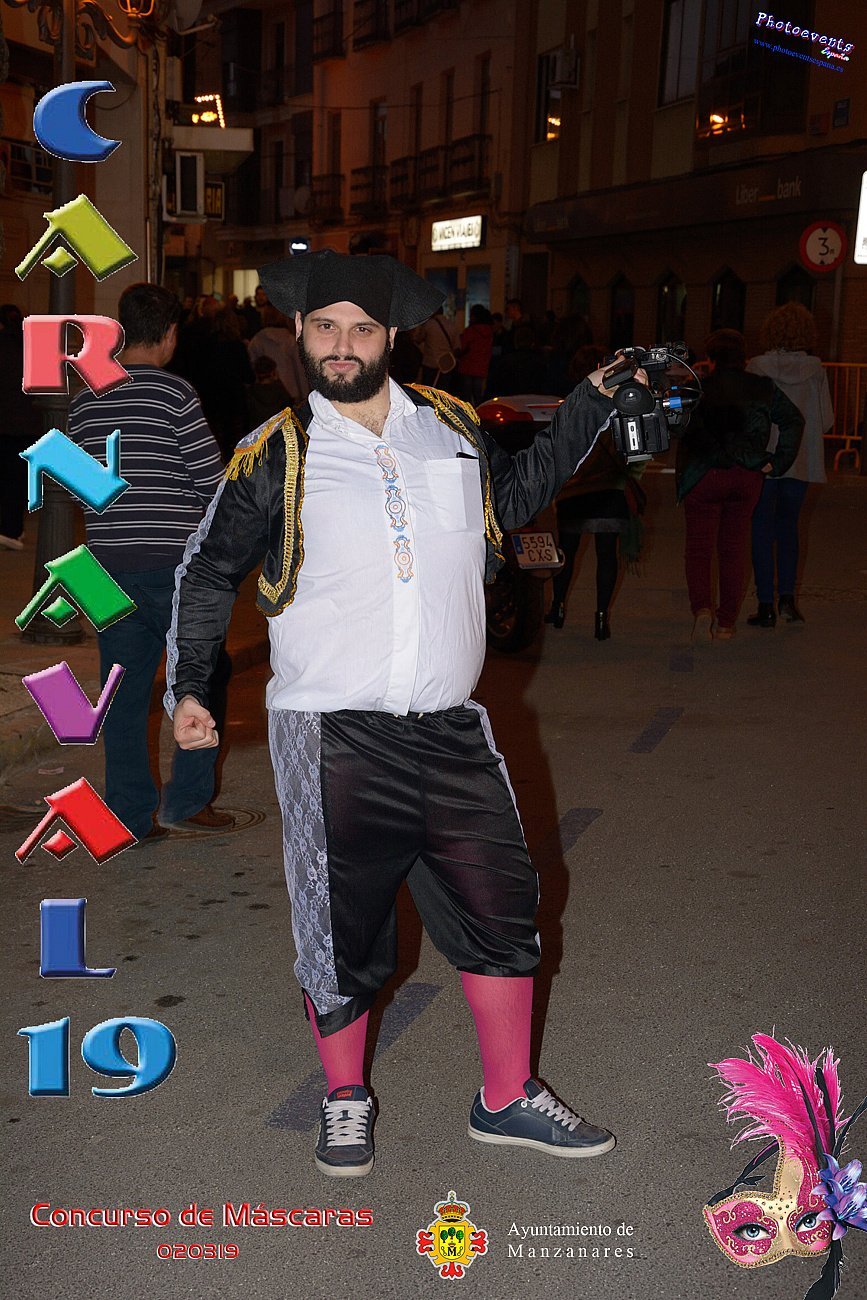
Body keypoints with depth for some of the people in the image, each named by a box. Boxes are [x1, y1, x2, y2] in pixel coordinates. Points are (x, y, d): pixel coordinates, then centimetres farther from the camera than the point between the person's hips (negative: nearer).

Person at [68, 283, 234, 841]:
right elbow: (213, 480, -10)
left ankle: (132, 814, 16)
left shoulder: (85, 399, 7)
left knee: (124, 690, 10)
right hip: (172, 559, -5)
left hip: (108, 560, 6)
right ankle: (188, 798, 12)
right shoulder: (174, 392, -10)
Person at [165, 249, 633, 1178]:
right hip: (332, 741, -3)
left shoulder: (450, 425, 8)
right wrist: (188, 683, 2)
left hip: (451, 734, 4)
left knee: (500, 909, 8)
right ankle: (345, 1102, 32)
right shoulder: (276, 456, -1)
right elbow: (208, 570, 9)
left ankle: (506, 1100, 28)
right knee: (342, 928, 6)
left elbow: (513, 493, 27)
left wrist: (593, 403, 22)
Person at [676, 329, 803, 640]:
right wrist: (778, 462, 2)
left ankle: (702, 609, -19)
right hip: (747, 478, 3)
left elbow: (692, 431, -18)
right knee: (733, 550, 12)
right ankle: (726, 623, 15)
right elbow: (794, 420, 3)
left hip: (704, 477, -3)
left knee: (699, 549, 4)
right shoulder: (762, 388, 6)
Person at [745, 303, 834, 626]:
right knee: (787, 526, 18)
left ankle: (766, 606, 5)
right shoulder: (815, 369, -2)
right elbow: (827, 420, 1)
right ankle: (787, 596, 8)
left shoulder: (756, 367, -8)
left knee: (762, 530, 6)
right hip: (801, 460, 2)